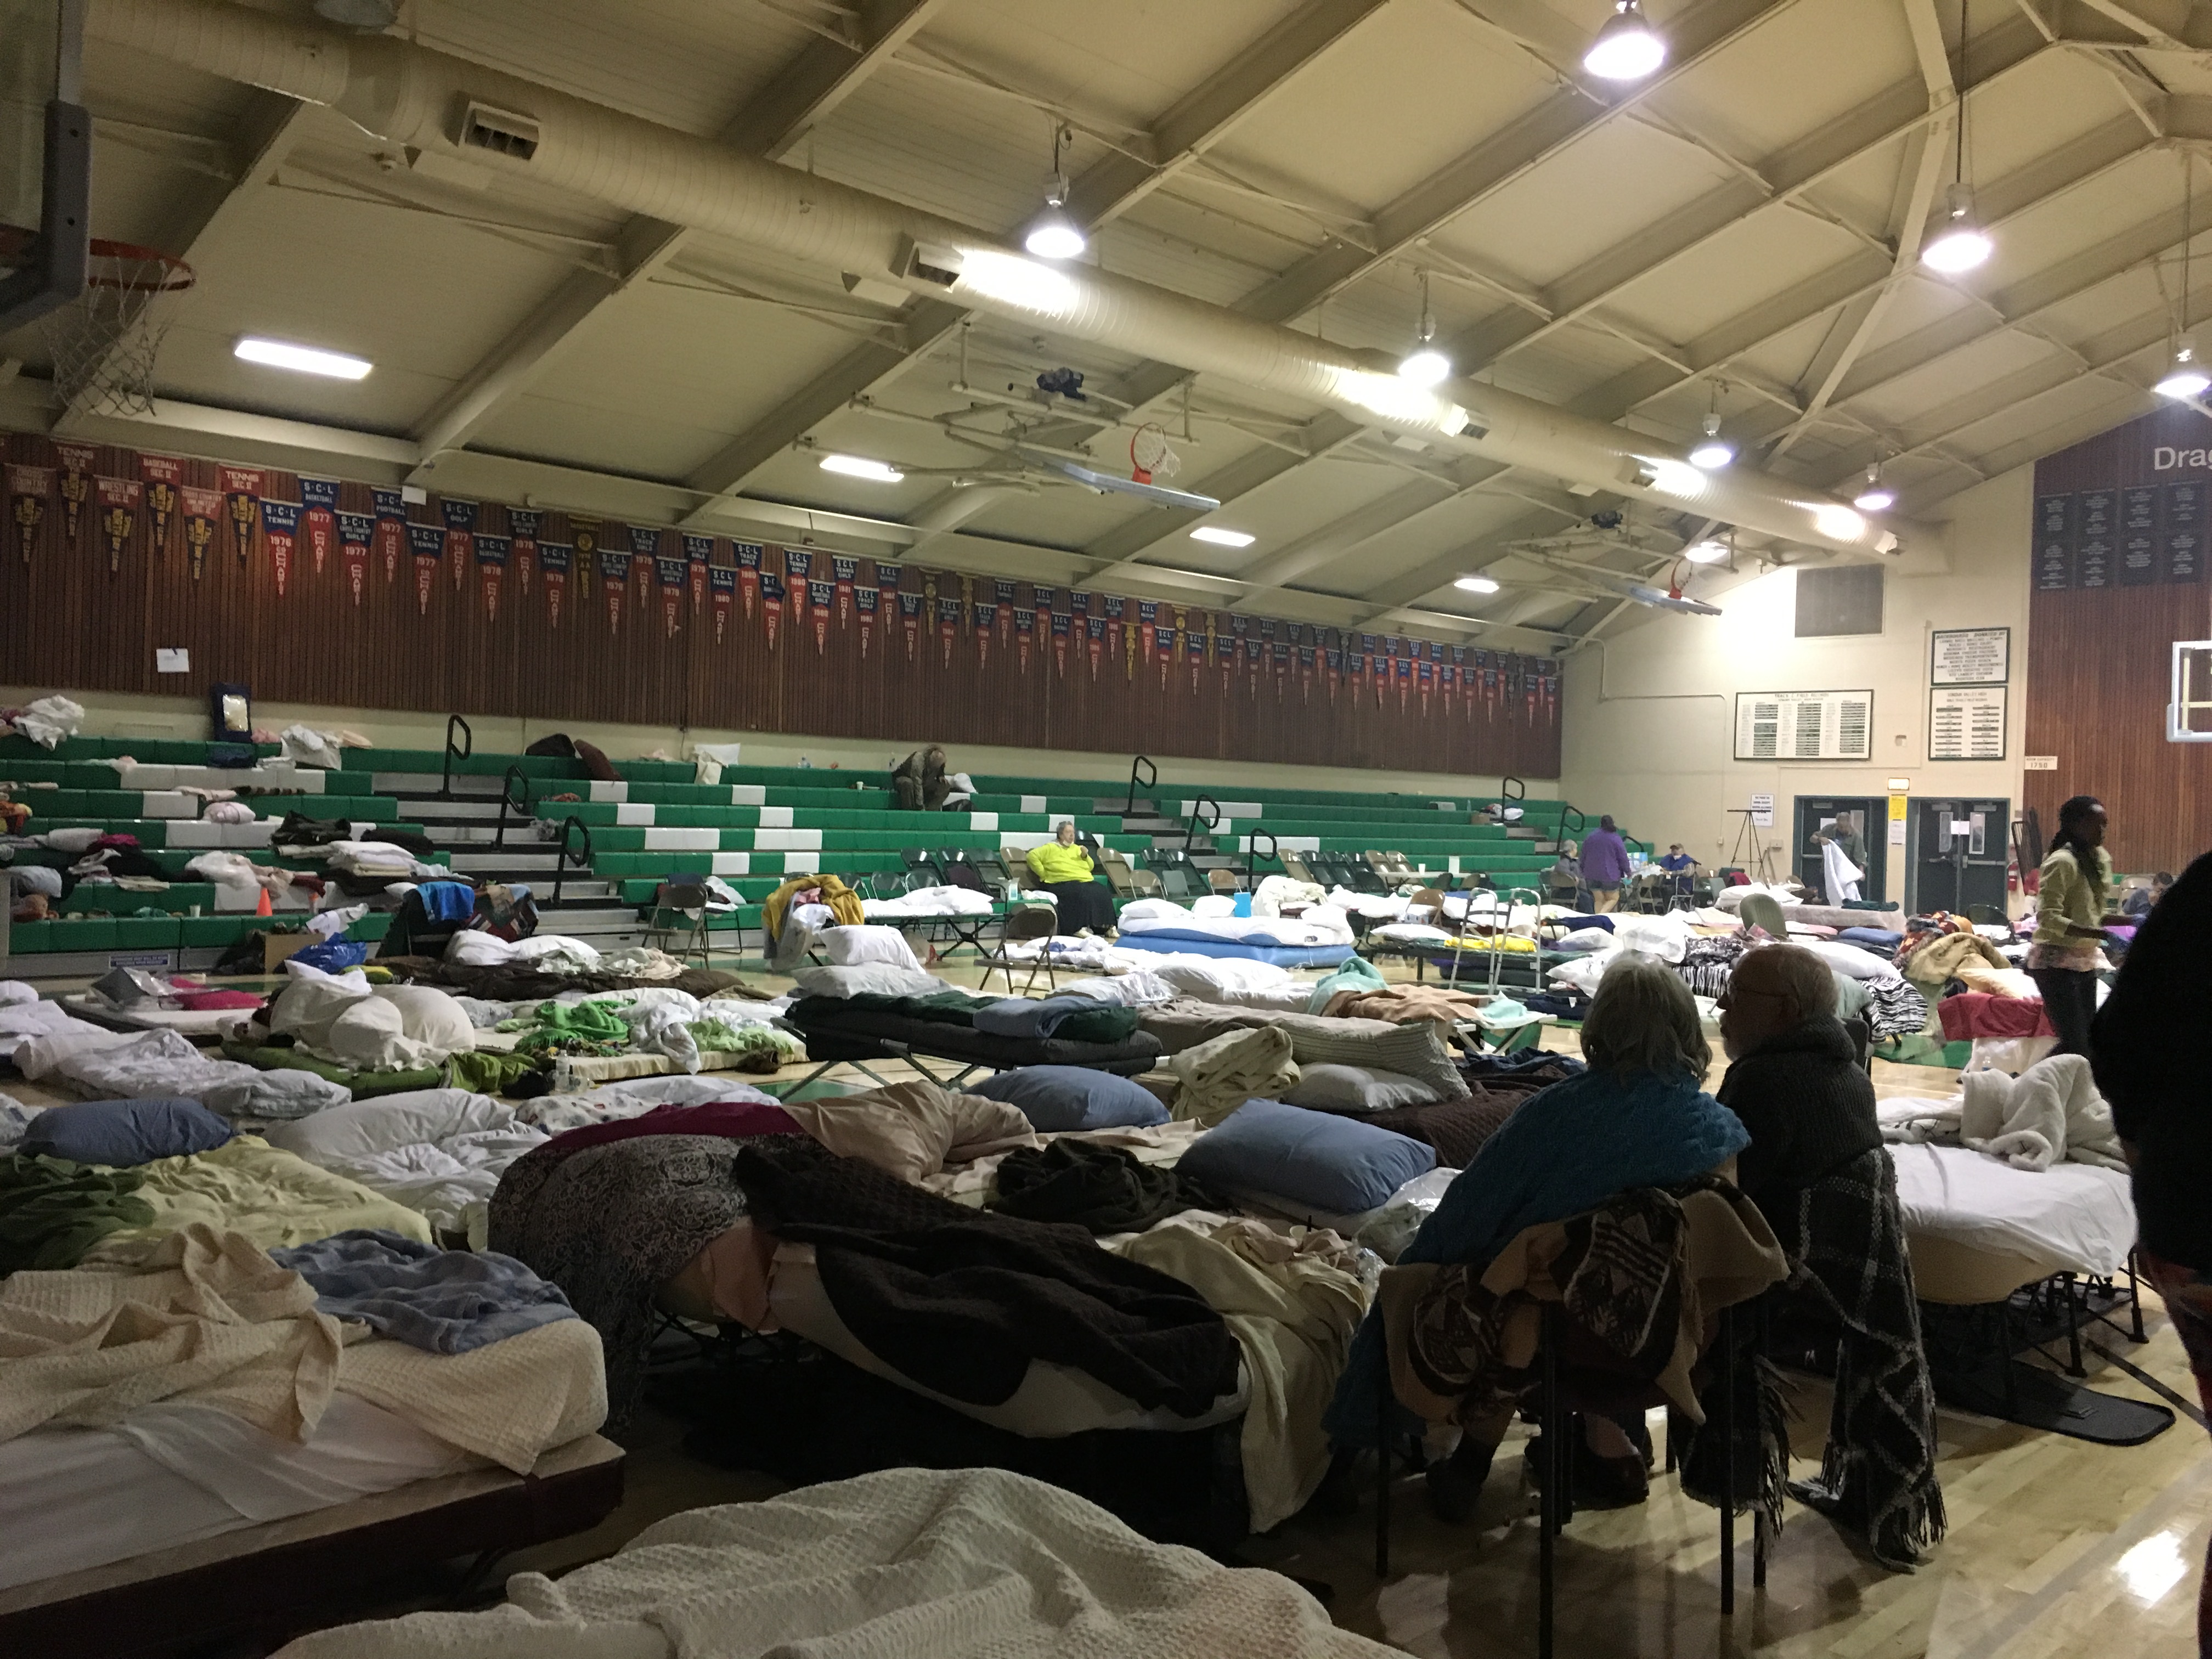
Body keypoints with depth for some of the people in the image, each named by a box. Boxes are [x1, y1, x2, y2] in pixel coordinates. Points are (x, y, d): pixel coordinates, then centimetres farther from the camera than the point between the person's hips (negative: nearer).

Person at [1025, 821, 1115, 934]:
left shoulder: (1076, 849, 28)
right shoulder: (1050, 848, 9)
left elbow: (1090, 867, 29)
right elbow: (1032, 856, -5)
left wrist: (1085, 856, 8)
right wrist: (1044, 875, -8)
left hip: (1086, 881, 6)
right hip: (1064, 884, -6)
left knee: (1103, 894, -22)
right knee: (1082, 895, -36)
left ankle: (1105, 925, -20)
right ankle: (1080, 927, -35)